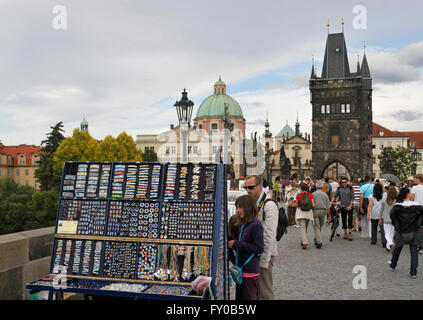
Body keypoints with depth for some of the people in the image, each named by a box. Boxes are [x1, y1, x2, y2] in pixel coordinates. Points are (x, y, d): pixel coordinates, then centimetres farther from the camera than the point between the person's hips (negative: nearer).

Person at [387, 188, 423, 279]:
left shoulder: (398, 206, -9)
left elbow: (392, 214, -20)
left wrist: (396, 225, -8)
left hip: (401, 232, 1)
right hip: (413, 232, -1)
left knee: (398, 248, 20)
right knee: (414, 252, 5)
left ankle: (393, 265, 37)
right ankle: (413, 272, 3)